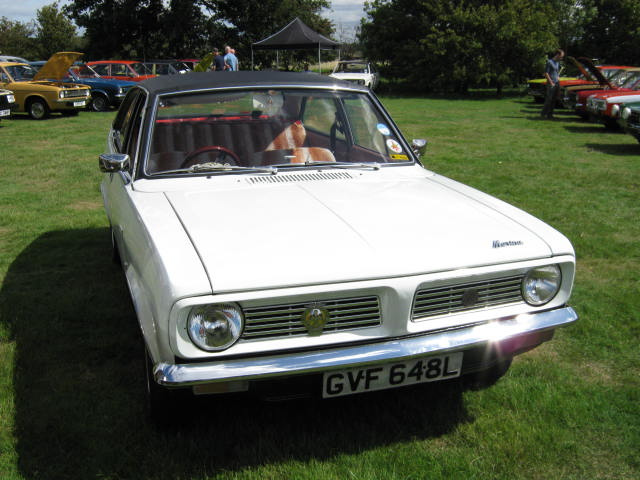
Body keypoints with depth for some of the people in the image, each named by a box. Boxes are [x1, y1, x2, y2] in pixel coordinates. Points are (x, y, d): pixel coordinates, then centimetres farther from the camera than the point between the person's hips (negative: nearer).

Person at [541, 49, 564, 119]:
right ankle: (544, 113, 0)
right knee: (549, 99, -7)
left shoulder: (558, 62, 16)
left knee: (554, 100, 7)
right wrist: (551, 83, -15)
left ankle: (550, 114, 12)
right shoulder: (549, 62, -9)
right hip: (551, 84, -8)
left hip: (557, 84, 8)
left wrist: (558, 78, 14)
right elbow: (546, 73, -13)